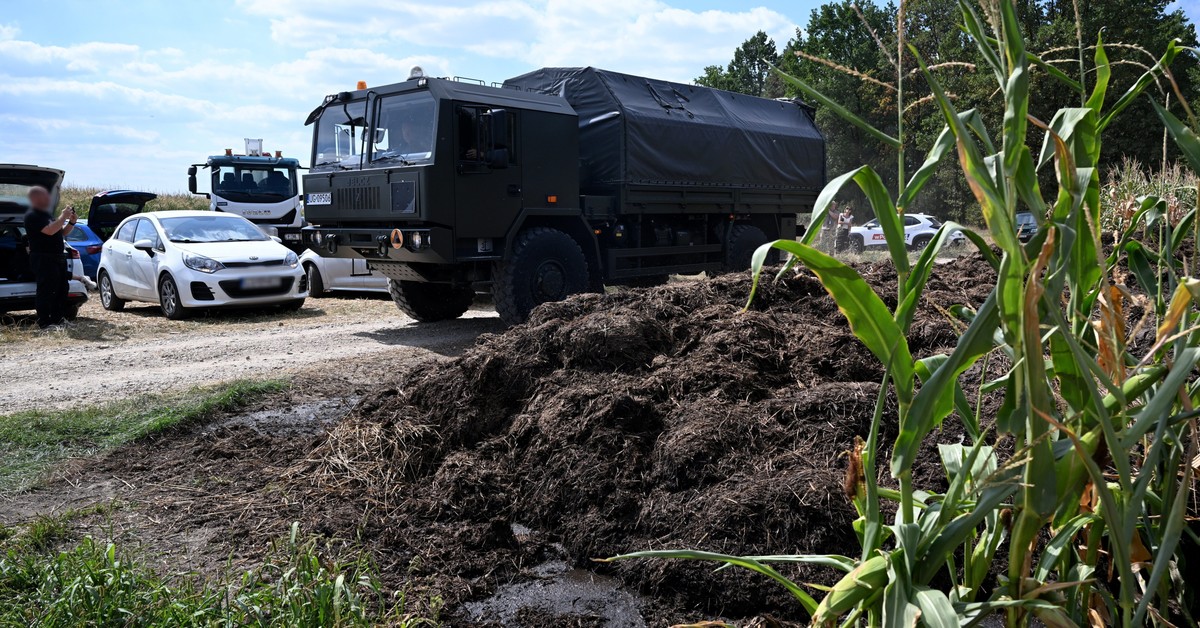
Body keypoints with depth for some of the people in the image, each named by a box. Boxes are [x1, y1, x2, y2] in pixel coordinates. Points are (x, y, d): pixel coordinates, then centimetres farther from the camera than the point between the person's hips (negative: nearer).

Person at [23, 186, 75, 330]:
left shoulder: (47, 214, 21)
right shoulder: (32, 216, -11)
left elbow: (63, 232, 23)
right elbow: (49, 230, -24)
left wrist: (71, 222, 6)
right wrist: (63, 217, -17)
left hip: (57, 257, 10)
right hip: (43, 258, -10)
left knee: (61, 290, 12)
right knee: (46, 291, -9)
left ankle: (58, 319, 19)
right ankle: (44, 323, -6)